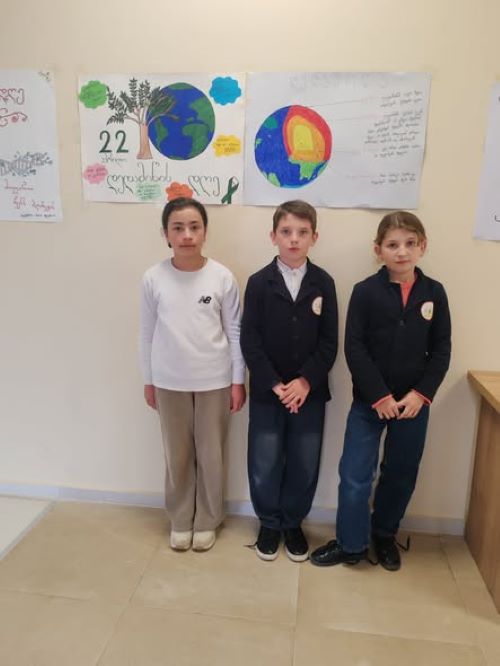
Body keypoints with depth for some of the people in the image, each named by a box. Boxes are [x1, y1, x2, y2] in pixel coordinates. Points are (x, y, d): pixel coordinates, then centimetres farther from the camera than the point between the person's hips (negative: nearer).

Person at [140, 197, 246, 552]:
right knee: (177, 455, 15)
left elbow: (234, 332, -2)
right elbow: (148, 333, 2)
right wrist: (148, 380, 7)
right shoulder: (153, 278, -6)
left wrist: (238, 380, -1)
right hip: (169, 382, 1)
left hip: (214, 381, -1)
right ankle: (180, 520, 35)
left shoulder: (222, 277, -8)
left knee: (210, 454, 12)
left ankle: (207, 521, 33)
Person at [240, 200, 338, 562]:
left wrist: (306, 382, -13)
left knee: (304, 465, 10)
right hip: (266, 393, -1)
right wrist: (275, 384, -15)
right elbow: (250, 341, -7)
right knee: (264, 465, 7)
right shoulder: (259, 282, -4)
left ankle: (293, 523, 33)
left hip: (310, 392, 1)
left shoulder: (324, 283, 0)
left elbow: (329, 342, -2)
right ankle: (270, 524, 30)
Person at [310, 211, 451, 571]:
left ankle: (385, 535, 38)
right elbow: (355, 348, -11)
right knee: (355, 475, 0)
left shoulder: (434, 293, 0)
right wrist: (380, 396, -14)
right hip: (369, 402, -2)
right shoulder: (365, 291, -8)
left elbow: (441, 350, 1)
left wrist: (421, 393, -10)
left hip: (415, 402, 3)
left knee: (401, 474, 15)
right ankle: (352, 543, 21)